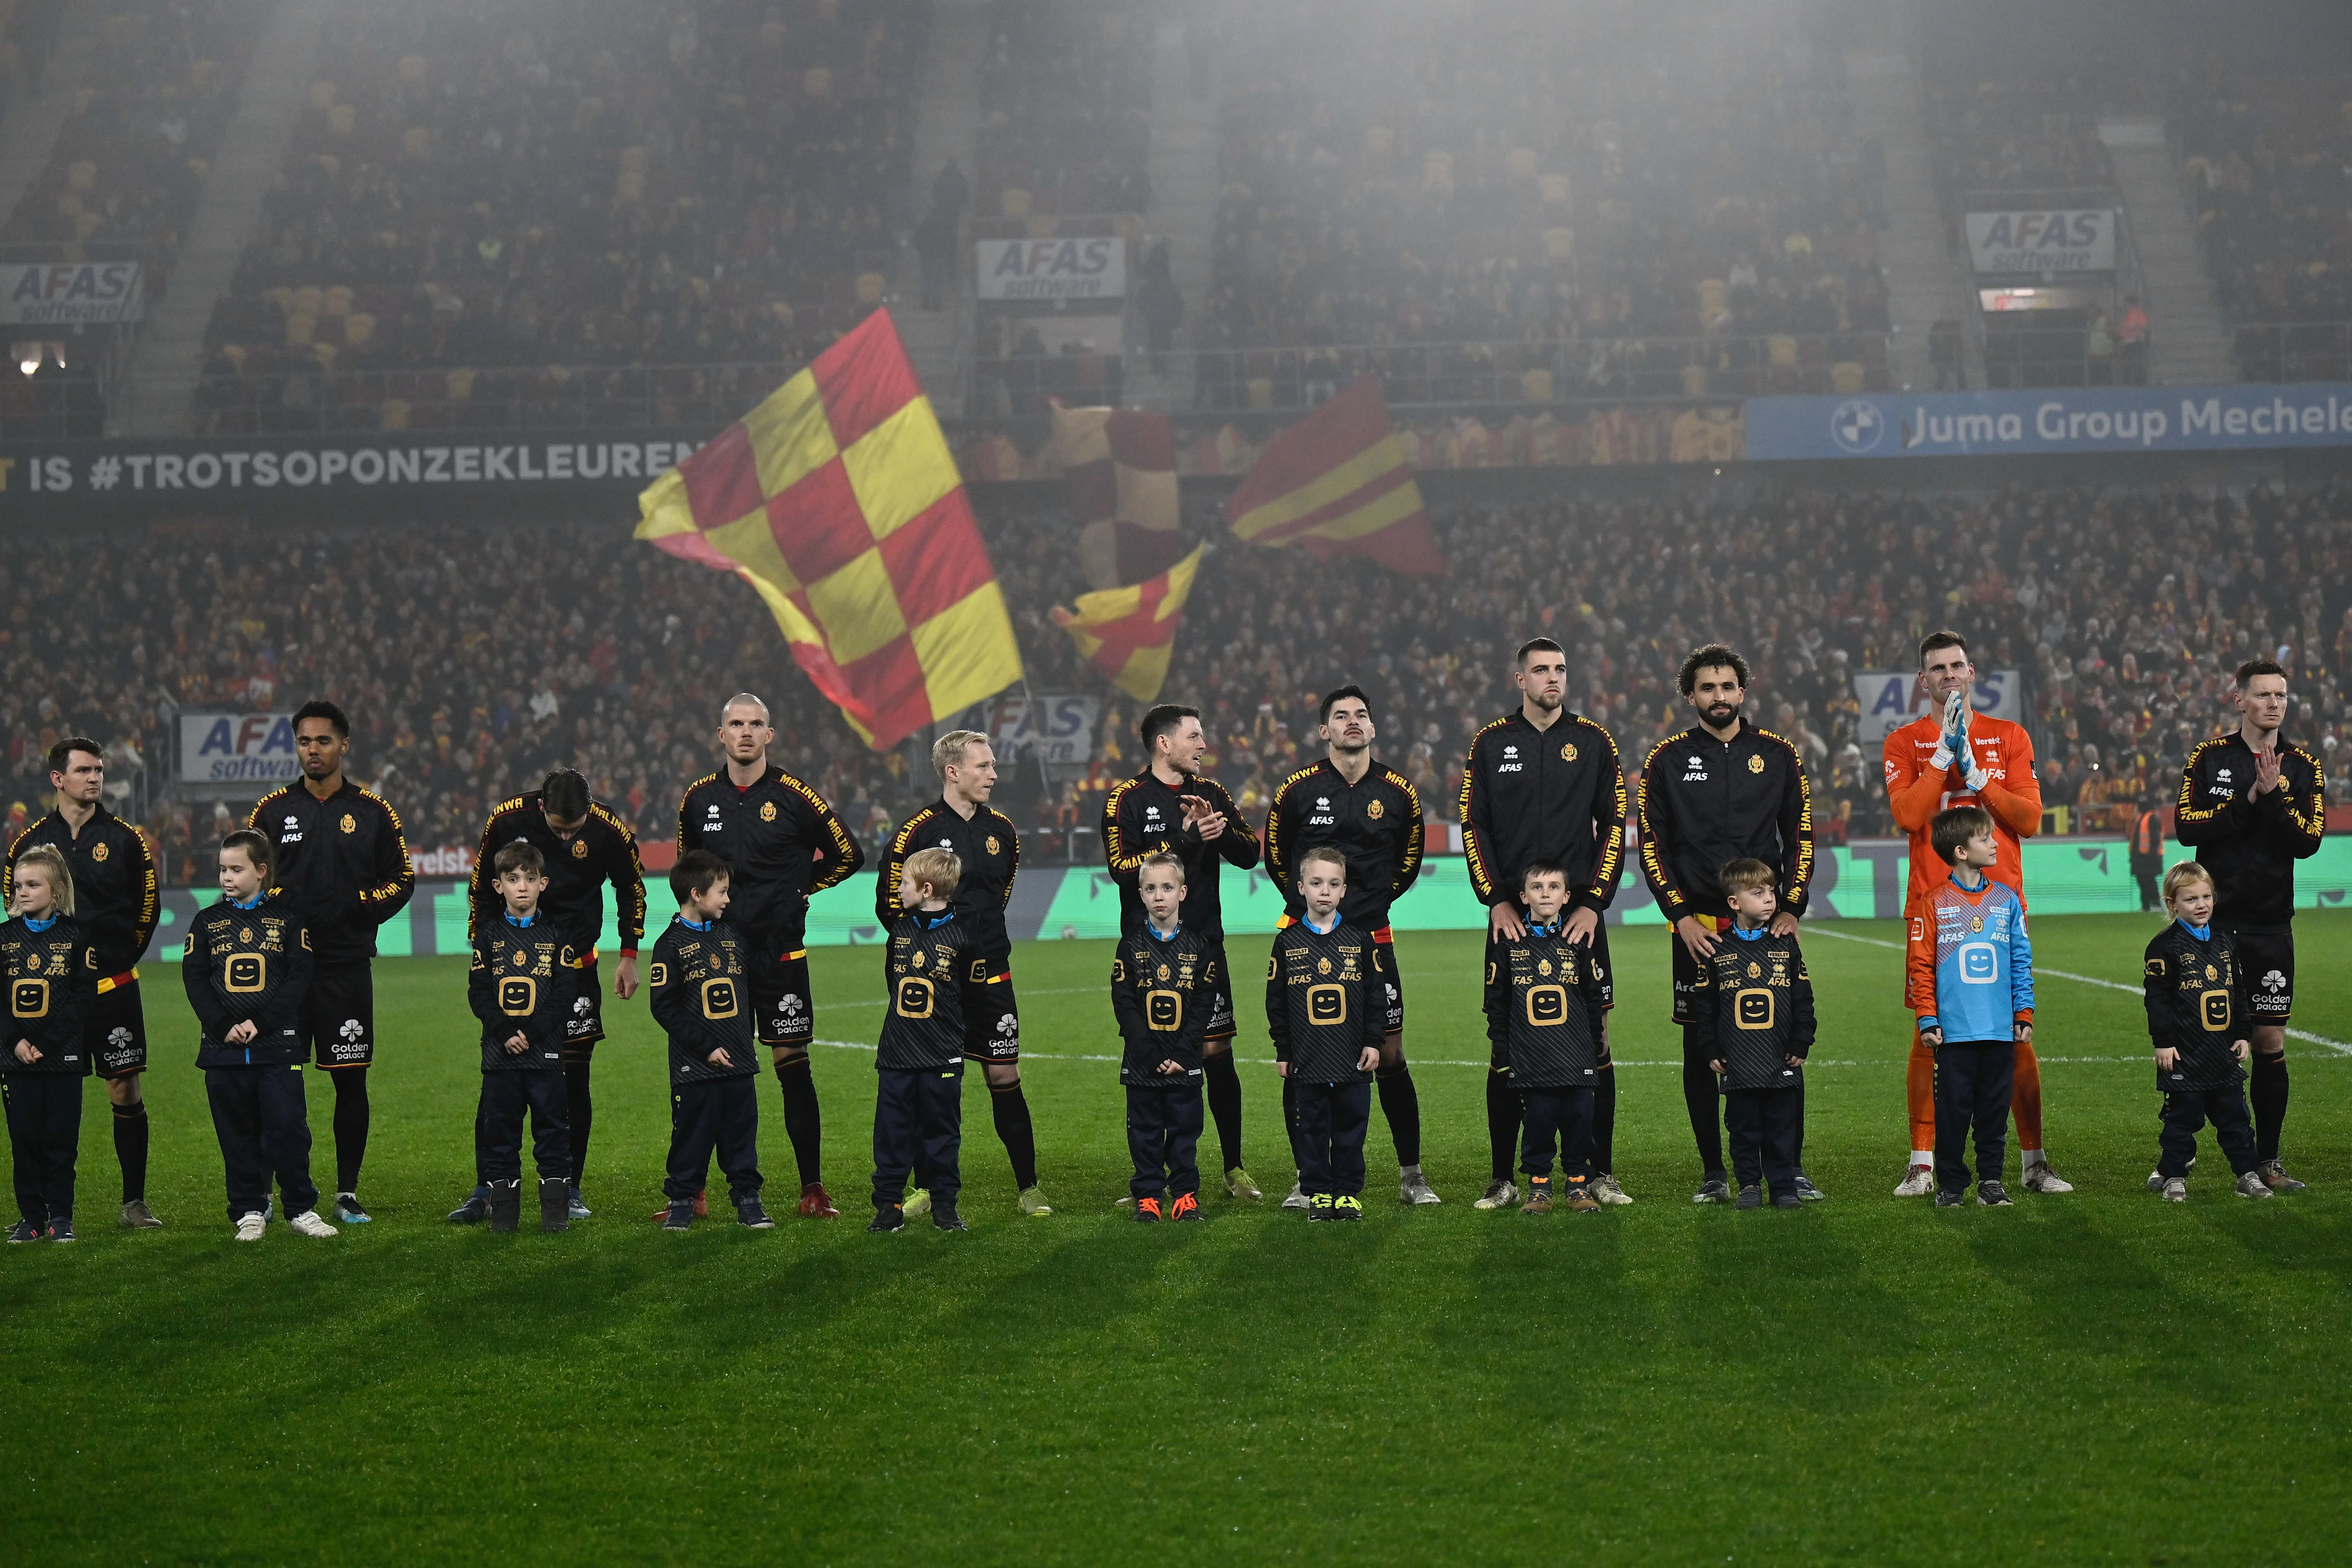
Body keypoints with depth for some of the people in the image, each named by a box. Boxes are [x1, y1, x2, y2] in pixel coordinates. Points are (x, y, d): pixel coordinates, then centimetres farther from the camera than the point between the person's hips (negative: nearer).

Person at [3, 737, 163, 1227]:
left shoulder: (126, 839, 3)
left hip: (114, 987, -1)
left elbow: (148, 907, 10)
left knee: (125, 1093, -1)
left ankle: (135, 1201, 7)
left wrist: (120, 958, 6)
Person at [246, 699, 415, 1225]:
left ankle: (348, 1193, 11)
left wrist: (360, 907, -7)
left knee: (351, 1081, 2)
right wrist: (278, 904, -7)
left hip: (347, 967, 0)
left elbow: (402, 879, 10)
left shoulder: (372, 812, 7)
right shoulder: (271, 810, 8)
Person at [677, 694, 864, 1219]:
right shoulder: (698, 798, 6)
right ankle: (691, 1190, 8)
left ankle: (813, 1189, 5)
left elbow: (848, 855, 5)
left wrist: (798, 889, 4)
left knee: (792, 1065, -1)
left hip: (780, 953, -2)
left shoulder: (793, 796, -4)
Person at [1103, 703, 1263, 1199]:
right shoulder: (1126, 799, -2)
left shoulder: (1210, 793, 12)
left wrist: (1222, 831, -14)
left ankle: (1235, 1168, 12)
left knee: (1217, 1054, 2)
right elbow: (1121, 866, -14)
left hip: (1204, 944, 3)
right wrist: (1184, 841, -20)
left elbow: (1249, 855, 7)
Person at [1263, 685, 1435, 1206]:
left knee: (1389, 1055, 1)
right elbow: (1276, 855, 13)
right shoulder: (1298, 790, -2)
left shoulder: (1397, 792, 3)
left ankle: (1411, 1173, 12)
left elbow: (1408, 860, 18)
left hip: (1370, 939, 1)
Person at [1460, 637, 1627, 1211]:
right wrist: (1496, 901, -4)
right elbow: (1473, 828, 6)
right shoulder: (1491, 743, 6)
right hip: (1512, 916, 0)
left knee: (1593, 1042, -1)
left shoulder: (1593, 742, 6)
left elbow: (1613, 826, 5)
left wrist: (1593, 904, -4)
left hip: (1579, 914, 0)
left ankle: (1601, 1173, 8)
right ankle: (1502, 1179, 7)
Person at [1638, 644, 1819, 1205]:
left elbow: (1799, 837, 10)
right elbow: (1652, 847, 4)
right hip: (1697, 930, 0)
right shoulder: (1667, 760, 5)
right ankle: (1713, 1174, 10)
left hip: (1767, 925, 0)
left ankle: (1788, 1169, 3)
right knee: (1700, 1052, 2)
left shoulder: (1778, 755, 8)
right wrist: (1680, 916, -5)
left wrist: (1791, 908, -1)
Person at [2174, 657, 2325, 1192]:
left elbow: (2308, 842, -5)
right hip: (2212, 921, -1)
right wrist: (2247, 800, -16)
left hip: (2270, 926, 1)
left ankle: (2267, 1160, 10)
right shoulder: (2209, 758, 2)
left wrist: (2275, 795, -18)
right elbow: (2186, 826, -8)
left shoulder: (2303, 767, 5)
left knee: (2270, 1042, 1)